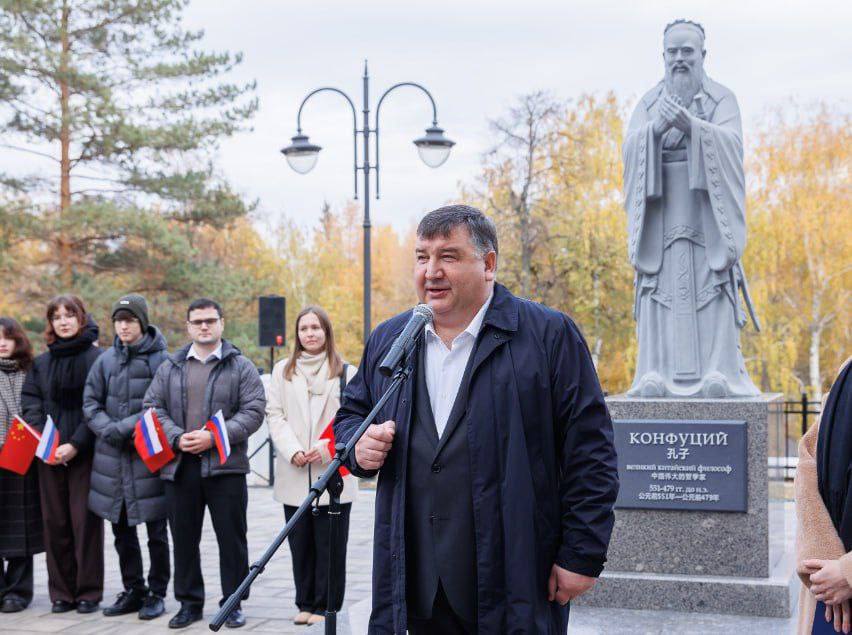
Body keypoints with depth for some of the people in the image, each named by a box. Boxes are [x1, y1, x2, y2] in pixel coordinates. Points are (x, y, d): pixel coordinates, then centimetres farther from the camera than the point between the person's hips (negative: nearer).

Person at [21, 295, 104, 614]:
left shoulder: (96, 357, -1)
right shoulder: (41, 362, 14)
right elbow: (30, 402, 9)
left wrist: (75, 444, -14)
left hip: (85, 453, -4)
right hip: (49, 454, 4)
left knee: (85, 521, -3)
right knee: (54, 522, 4)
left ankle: (88, 592, 5)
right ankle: (61, 592, 12)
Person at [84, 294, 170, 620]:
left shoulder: (160, 359, -7)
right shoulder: (106, 360, 9)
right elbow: (90, 402, 8)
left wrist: (125, 427, -17)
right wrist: (107, 429, -10)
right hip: (113, 458, 5)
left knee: (156, 531, 4)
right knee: (122, 531, 13)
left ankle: (156, 593, 15)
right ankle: (133, 591, 25)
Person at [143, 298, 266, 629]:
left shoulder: (240, 367, 3)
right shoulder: (170, 368, 12)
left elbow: (254, 410, -5)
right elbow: (152, 407, 8)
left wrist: (214, 436, -16)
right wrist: (177, 438, -9)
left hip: (225, 466, -3)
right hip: (180, 466, 3)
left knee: (232, 538, 2)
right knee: (184, 540, 8)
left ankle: (233, 604, 13)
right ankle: (189, 602, 20)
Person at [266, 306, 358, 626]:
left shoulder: (345, 371, 5)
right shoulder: (283, 370, 13)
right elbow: (274, 414, 6)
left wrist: (329, 447, -12)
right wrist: (293, 451, -8)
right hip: (294, 476, 3)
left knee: (330, 546, -1)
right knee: (300, 544, 7)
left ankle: (326, 606, 7)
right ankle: (306, 603, 17)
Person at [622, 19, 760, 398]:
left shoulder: (722, 99, 6)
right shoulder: (648, 103, 12)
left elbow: (730, 141, -12)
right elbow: (631, 146, -4)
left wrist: (691, 125, -31)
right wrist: (658, 128, -26)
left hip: (707, 213, -1)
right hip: (661, 211, 2)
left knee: (713, 291, -9)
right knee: (660, 289, -6)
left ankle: (718, 372, -10)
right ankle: (657, 374, -9)